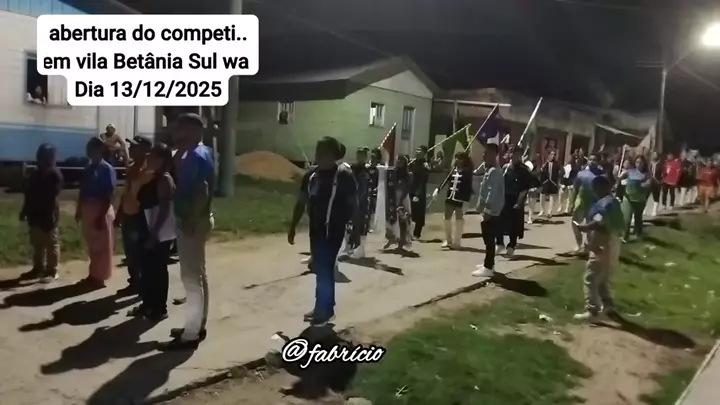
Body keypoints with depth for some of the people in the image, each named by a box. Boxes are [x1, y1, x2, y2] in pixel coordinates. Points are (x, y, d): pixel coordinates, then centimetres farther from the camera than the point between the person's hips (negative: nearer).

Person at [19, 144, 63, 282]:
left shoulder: (54, 174, -13)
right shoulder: (37, 174, 12)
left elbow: (52, 195, -18)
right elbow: (29, 195, 17)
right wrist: (24, 211, 17)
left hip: (48, 214, -9)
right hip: (36, 214, 9)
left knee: (51, 244, 1)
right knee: (37, 244, 16)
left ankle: (52, 271, 7)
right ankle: (38, 268, 26)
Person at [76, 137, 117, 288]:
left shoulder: (107, 169, -11)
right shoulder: (88, 168, 11)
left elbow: (110, 195, -15)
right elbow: (83, 191, 17)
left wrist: (102, 215, -18)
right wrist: (79, 210, 15)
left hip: (101, 210, -7)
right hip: (88, 209, 8)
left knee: (102, 245, 1)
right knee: (92, 244, 14)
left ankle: (100, 277, 9)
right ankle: (93, 274, 24)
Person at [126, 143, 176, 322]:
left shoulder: (164, 180, -15)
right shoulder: (152, 178, 13)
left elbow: (164, 209, -20)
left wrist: (154, 234, -21)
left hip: (159, 235, -9)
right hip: (147, 231, 9)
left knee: (158, 270, 0)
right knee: (146, 269, 16)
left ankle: (160, 308, 10)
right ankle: (147, 304, 28)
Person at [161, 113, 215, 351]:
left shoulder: (195, 156, -19)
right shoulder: (200, 153, 13)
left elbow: (202, 193, -28)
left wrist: (190, 222, -23)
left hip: (192, 223, -11)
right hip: (196, 220, 11)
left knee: (191, 277, -4)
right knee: (197, 275, 16)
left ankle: (190, 335, 3)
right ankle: (197, 326, 26)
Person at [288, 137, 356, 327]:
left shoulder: (344, 176, -11)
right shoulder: (311, 174, 7)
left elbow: (352, 204, -8)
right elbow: (301, 202, 12)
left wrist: (343, 224, -15)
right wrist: (293, 227, 11)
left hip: (333, 230, -7)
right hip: (316, 228, 7)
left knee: (324, 269, -4)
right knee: (320, 269, 14)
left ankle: (324, 310, 8)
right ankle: (324, 307, 27)